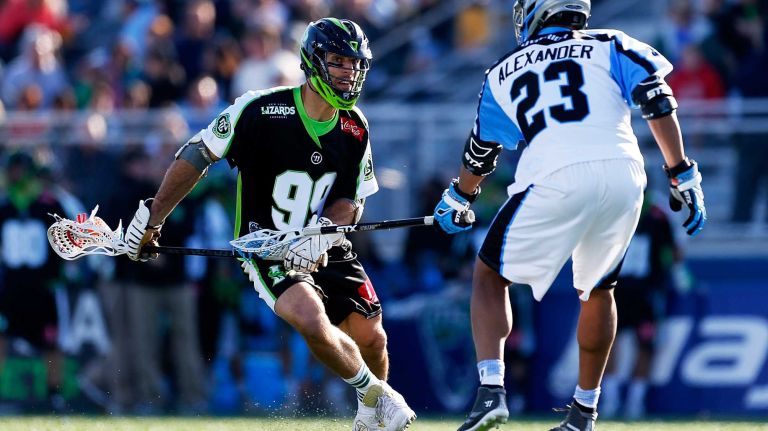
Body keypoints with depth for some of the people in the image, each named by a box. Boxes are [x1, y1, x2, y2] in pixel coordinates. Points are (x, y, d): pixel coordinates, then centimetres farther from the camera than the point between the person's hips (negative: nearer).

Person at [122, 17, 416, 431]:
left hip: (325, 247, 5)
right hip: (266, 251, -5)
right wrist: (152, 216, -7)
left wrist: (323, 232, -22)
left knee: (371, 339, 1)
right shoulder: (260, 109, -17)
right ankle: (378, 396, -4)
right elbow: (198, 154, -8)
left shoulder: (355, 129, -2)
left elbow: (351, 201, 1)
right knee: (313, 321, -28)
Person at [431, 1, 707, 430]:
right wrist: (683, 176, 8)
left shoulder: (504, 73, 24)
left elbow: (479, 156, 36)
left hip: (555, 179, -2)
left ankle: (491, 390, -5)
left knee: (490, 276, 15)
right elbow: (658, 103, 6)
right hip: (623, 177, 2)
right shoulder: (608, 46, 21)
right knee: (598, 289, 25)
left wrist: (458, 200, 54)